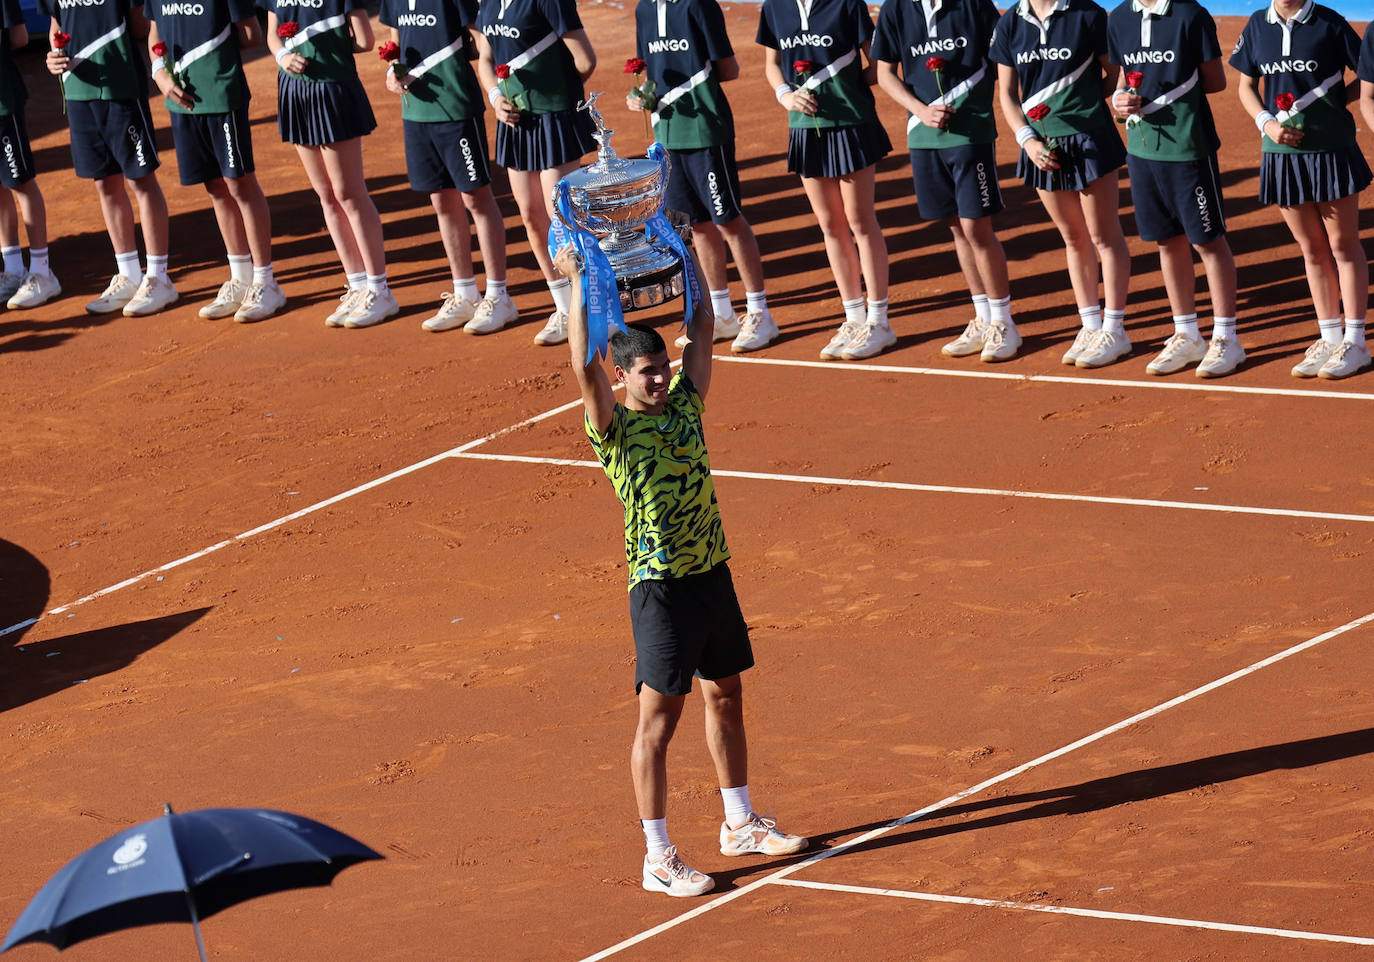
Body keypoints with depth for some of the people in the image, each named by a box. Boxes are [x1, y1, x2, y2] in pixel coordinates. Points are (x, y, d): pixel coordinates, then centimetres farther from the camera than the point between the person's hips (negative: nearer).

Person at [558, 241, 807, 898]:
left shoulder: (685, 404, 5)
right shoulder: (614, 429, -11)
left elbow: (701, 329, 8)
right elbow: (582, 364, -25)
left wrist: (684, 259, 5)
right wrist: (578, 283, -24)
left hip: (712, 572, 7)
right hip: (660, 586, -7)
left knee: (726, 697, 18)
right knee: (659, 719, -2)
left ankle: (740, 825, 33)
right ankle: (658, 859, 2)